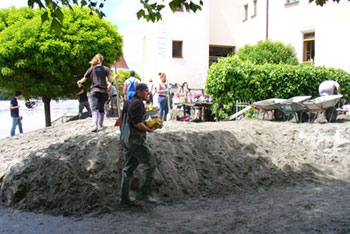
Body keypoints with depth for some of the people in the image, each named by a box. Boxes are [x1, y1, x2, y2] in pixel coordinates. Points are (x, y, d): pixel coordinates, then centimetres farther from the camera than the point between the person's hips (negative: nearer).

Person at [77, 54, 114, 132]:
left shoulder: (91, 69, 6)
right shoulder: (106, 69, 4)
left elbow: (84, 79, 13)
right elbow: (110, 80, -2)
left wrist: (79, 82, 35)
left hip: (94, 91, -1)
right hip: (103, 91, 1)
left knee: (95, 108, -9)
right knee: (101, 108, 12)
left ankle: (95, 125, -28)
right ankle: (100, 125, 15)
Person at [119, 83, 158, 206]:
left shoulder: (129, 103, 20)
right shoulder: (138, 103, -11)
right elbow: (137, 123, -20)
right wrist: (149, 129, -6)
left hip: (125, 139, 10)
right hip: (135, 140, -10)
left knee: (128, 167, 13)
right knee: (150, 163, -4)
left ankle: (124, 197, 16)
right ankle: (142, 193, -4)